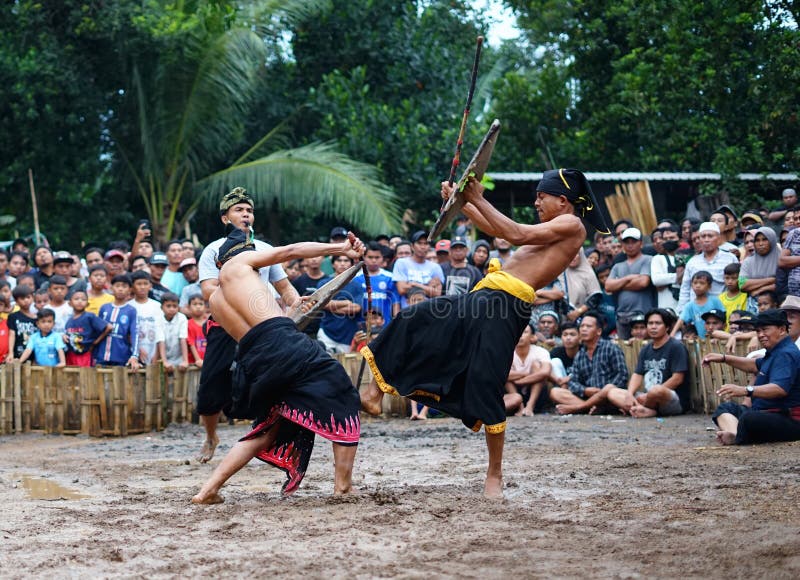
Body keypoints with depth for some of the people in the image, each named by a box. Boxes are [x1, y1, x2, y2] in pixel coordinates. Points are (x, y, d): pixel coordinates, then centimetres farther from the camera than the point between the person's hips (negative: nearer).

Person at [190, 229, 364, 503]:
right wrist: (341, 248, 16)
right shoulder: (237, 264, 14)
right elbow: (292, 251, 12)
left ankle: (208, 490, 15)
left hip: (253, 360, 7)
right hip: (281, 340, -7)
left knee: (269, 428, 23)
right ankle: (343, 486, -1)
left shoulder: (215, 301, 29)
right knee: (342, 399, 6)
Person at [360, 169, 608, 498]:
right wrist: (460, 201, 29)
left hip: (508, 305, -10)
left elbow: (517, 235, -11)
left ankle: (495, 474, 0)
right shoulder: (551, 230, 28)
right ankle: (375, 394, 13)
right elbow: (496, 231, 34)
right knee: (413, 322, 7)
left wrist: (477, 199, -8)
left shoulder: (571, 225, -1)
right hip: (484, 296, 10)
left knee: (486, 386, -12)